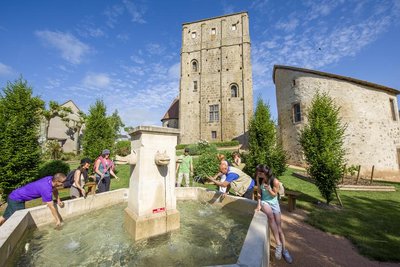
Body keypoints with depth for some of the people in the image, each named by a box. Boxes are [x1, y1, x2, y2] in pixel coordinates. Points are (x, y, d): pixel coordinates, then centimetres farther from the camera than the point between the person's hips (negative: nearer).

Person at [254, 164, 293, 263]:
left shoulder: (275, 181, -21)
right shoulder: (259, 179, -12)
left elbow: (274, 195, -10)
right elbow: (259, 192, -4)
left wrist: (269, 189, -31)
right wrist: (259, 204, -10)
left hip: (274, 203, -1)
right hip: (264, 202, 1)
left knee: (279, 227, 1)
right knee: (270, 215, -29)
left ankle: (284, 250, 22)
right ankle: (278, 244, -17)